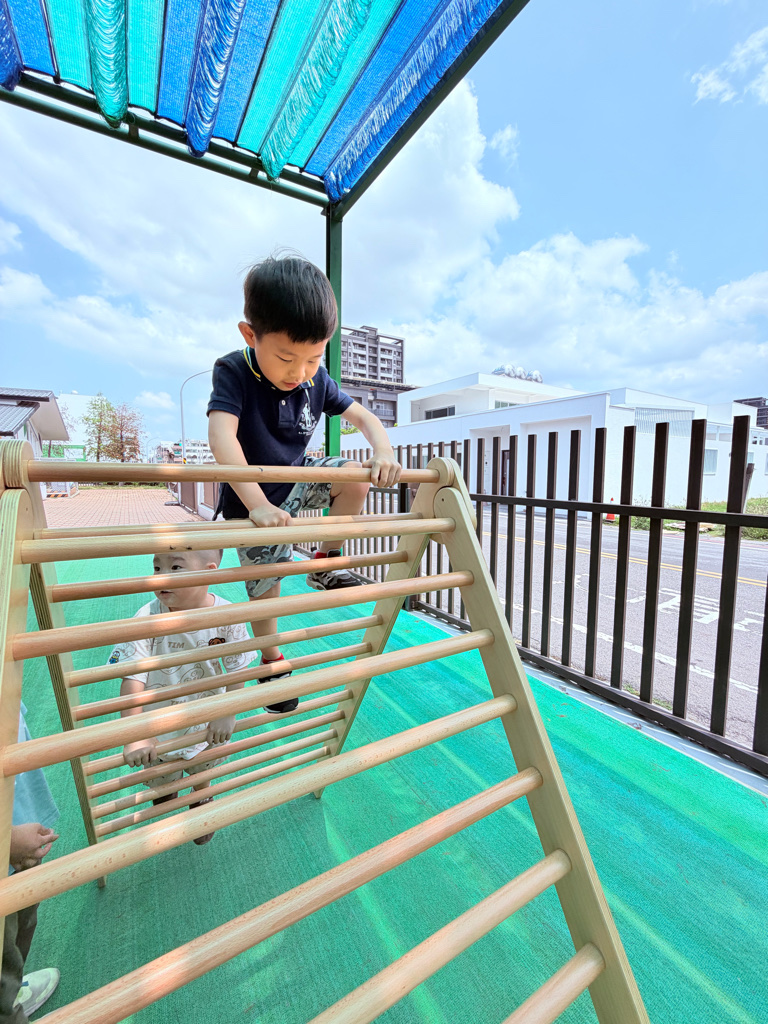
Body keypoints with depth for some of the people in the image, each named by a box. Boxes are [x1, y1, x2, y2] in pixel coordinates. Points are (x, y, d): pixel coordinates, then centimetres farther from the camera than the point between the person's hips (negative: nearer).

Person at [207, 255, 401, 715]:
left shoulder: (317, 379, -9)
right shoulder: (233, 371, -22)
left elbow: (362, 415, -2)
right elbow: (222, 436, -38)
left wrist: (383, 452, -24)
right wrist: (257, 504, -50)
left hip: (297, 479, 4)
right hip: (252, 504, -3)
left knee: (357, 477, -20)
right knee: (264, 589, 6)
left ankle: (327, 564, 0)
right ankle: (272, 662, 34)